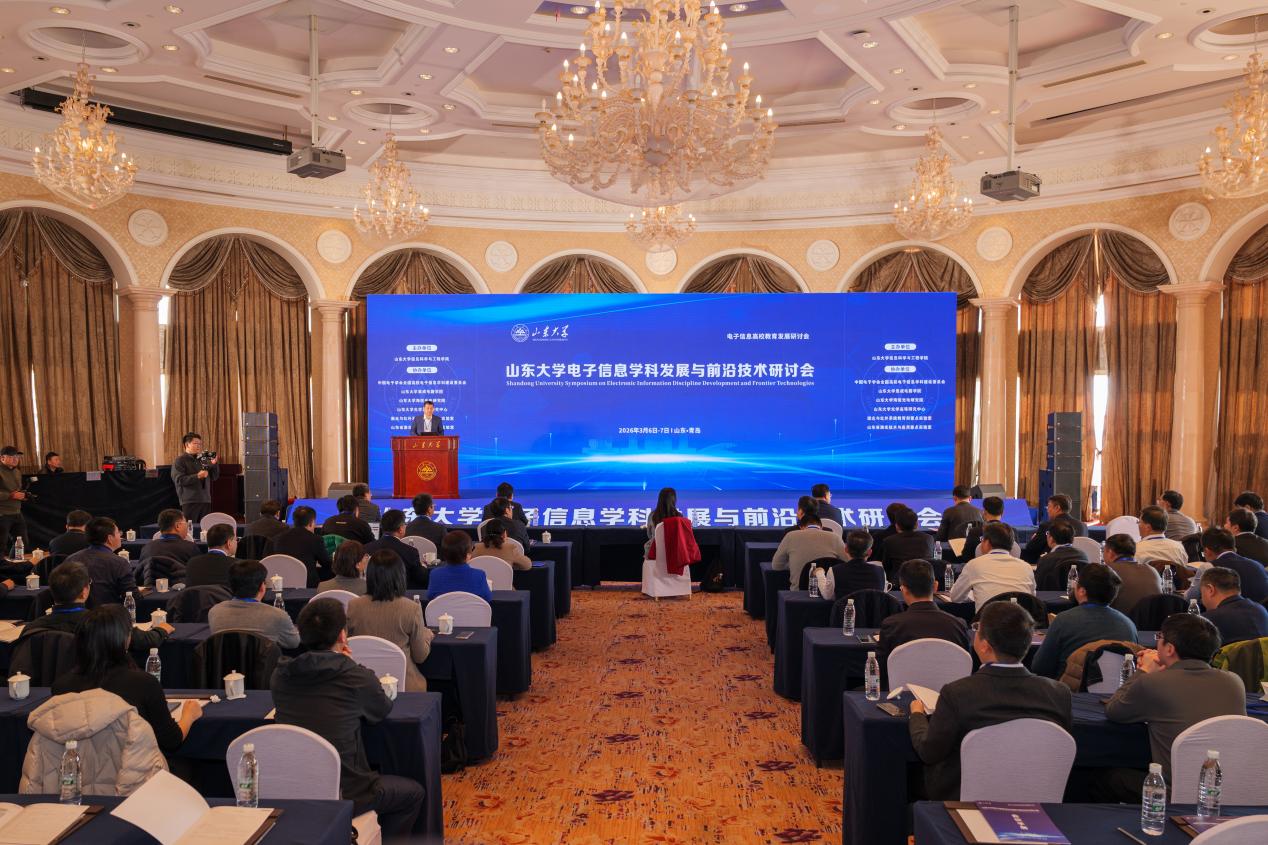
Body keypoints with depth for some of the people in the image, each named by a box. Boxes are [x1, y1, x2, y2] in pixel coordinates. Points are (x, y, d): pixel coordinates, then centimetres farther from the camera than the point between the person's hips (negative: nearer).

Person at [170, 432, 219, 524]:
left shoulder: (203, 460, 16)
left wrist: (214, 464, -1)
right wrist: (197, 476, -23)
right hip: (189, 502, -5)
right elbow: (179, 480, -13)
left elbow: (214, 477, 16)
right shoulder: (180, 460, -1)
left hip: (205, 500, 6)